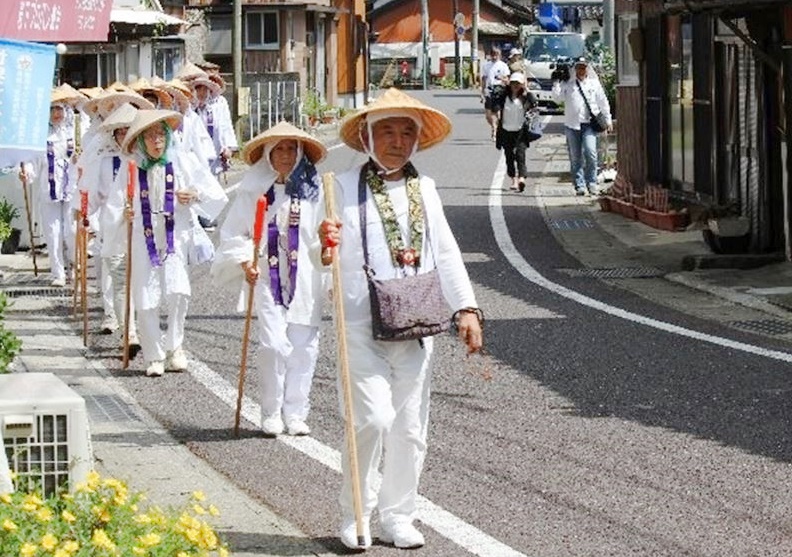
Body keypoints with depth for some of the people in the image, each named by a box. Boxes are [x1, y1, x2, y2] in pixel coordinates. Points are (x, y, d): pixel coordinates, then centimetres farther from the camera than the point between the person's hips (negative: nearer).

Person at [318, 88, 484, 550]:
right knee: (374, 418, -13)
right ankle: (355, 516, 3)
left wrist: (466, 307, 5)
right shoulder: (347, 187, -1)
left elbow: (446, 252, 13)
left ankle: (398, 517, 19)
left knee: (411, 426, 7)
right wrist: (326, 247, -23)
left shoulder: (424, 188, 13)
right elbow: (332, 257, 0)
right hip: (363, 323, -4)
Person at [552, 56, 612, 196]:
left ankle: (591, 182, -4)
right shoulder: (568, 84, 9)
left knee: (590, 152, -16)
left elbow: (603, 102, 15)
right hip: (572, 124, 1)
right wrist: (557, 82, -4)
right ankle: (579, 185, 8)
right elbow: (558, 96, -1)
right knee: (575, 157, 2)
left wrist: (608, 120, 13)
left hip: (589, 123, -1)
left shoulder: (594, 83, 12)